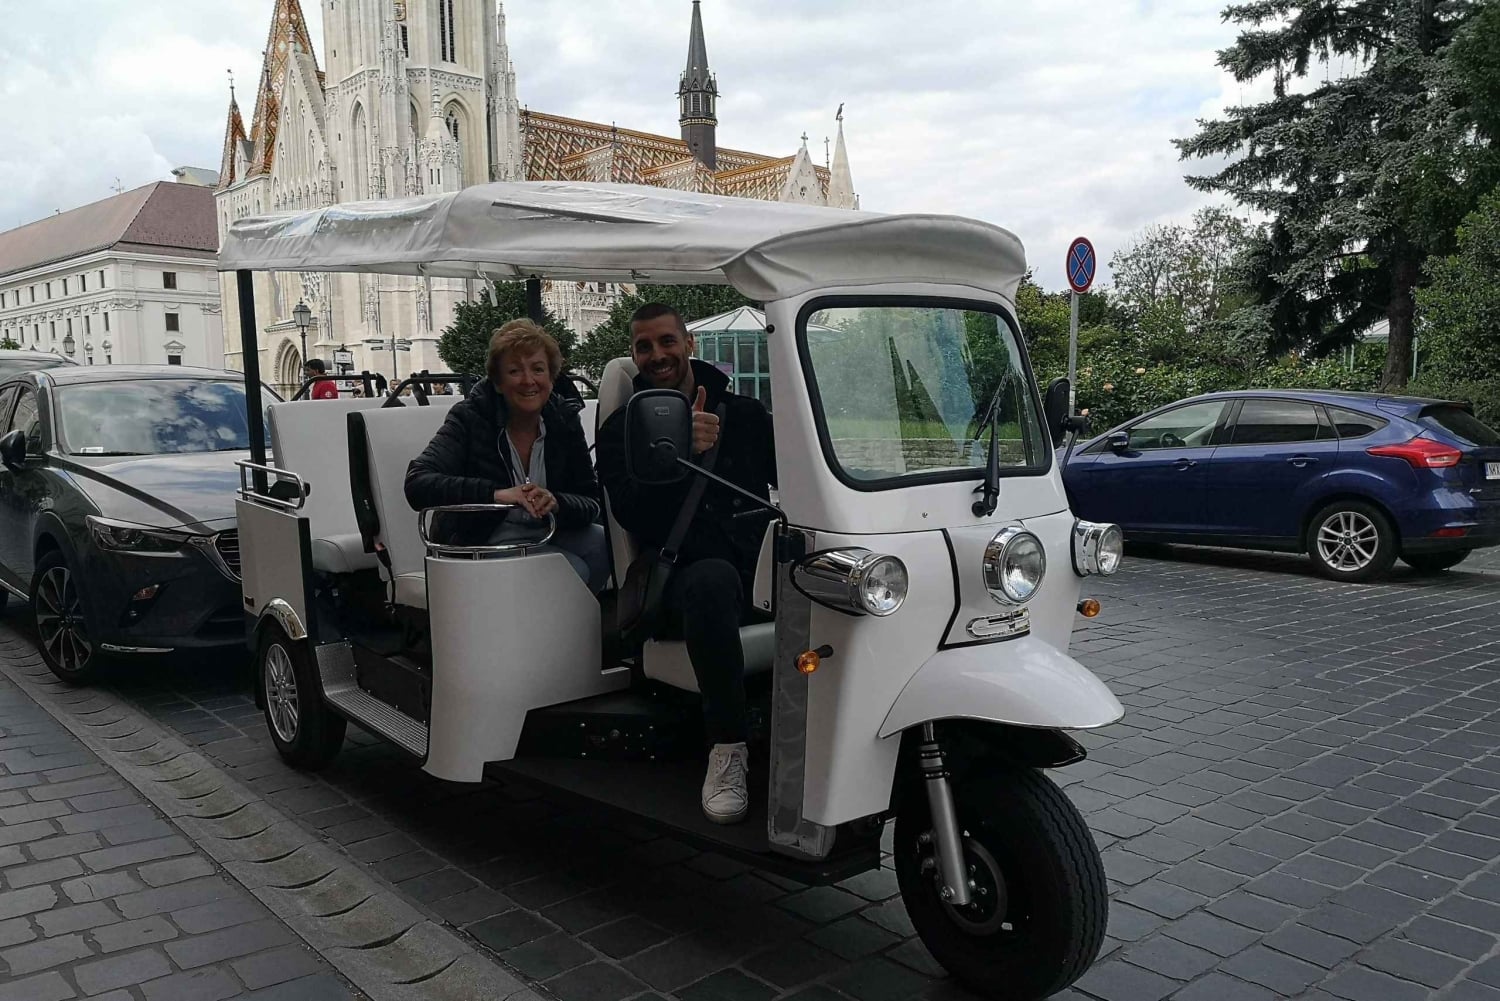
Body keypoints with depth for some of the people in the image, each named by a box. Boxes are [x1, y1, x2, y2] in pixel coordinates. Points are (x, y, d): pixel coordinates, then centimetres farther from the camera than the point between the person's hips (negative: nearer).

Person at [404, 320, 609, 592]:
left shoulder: (564, 422, -2)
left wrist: (556, 503, -30)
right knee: (574, 570, -26)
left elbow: (591, 503, -5)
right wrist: (495, 493, -39)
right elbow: (417, 484, -26)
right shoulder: (470, 418, -13)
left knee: (606, 544, -19)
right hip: (479, 541, -5)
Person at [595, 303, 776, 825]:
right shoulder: (620, 429, 9)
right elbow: (637, 519, -8)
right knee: (713, 580, -38)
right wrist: (682, 452, -22)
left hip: (758, 564, 3)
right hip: (682, 573, -3)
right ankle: (726, 747, -26)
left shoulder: (745, 414, 16)